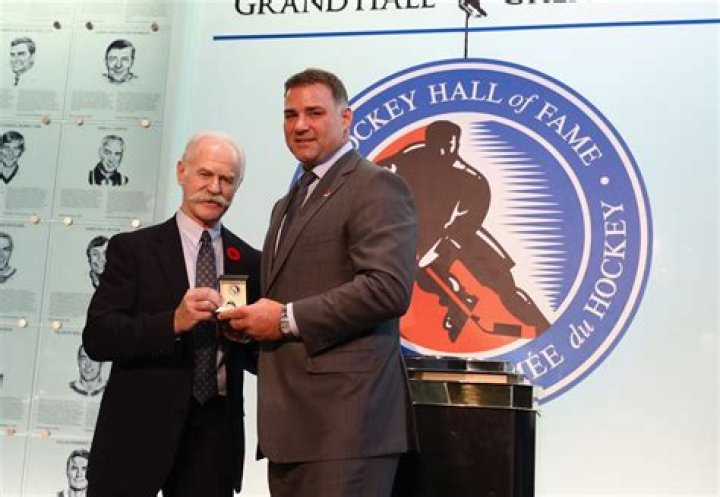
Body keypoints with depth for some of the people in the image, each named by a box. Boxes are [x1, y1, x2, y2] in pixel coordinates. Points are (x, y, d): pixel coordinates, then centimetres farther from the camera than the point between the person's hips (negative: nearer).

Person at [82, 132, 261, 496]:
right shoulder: (132, 248, 0)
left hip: (215, 433, 3)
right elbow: (97, 337, -10)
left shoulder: (250, 261, 8)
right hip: (139, 429, -2)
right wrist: (173, 321, -23)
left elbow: (257, 356, 12)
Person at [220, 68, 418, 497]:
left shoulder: (376, 186, -6)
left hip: (344, 416, -8)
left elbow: (389, 288, -19)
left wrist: (288, 319, -16)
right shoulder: (289, 204, 23)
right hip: (289, 419, 9)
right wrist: (255, 320, 7)